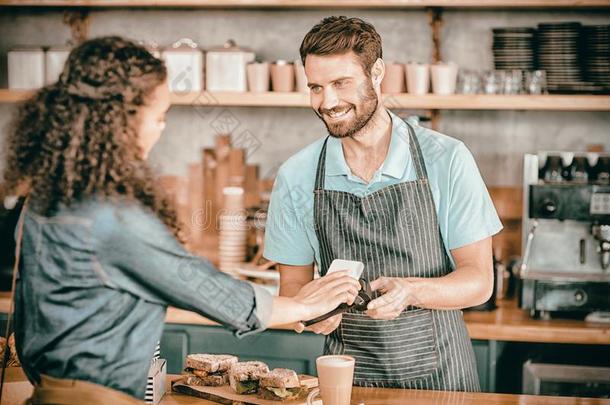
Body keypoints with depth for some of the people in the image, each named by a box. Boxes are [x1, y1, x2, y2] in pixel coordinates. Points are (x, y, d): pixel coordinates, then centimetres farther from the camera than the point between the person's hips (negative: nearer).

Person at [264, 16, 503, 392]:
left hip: (438, 373, -3)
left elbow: (479, 280, -6)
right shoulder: (295, 177, -2)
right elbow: (293, 284, 6)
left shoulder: (447, 159, -9)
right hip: (347, 376, 4)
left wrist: (411, 290, -25)